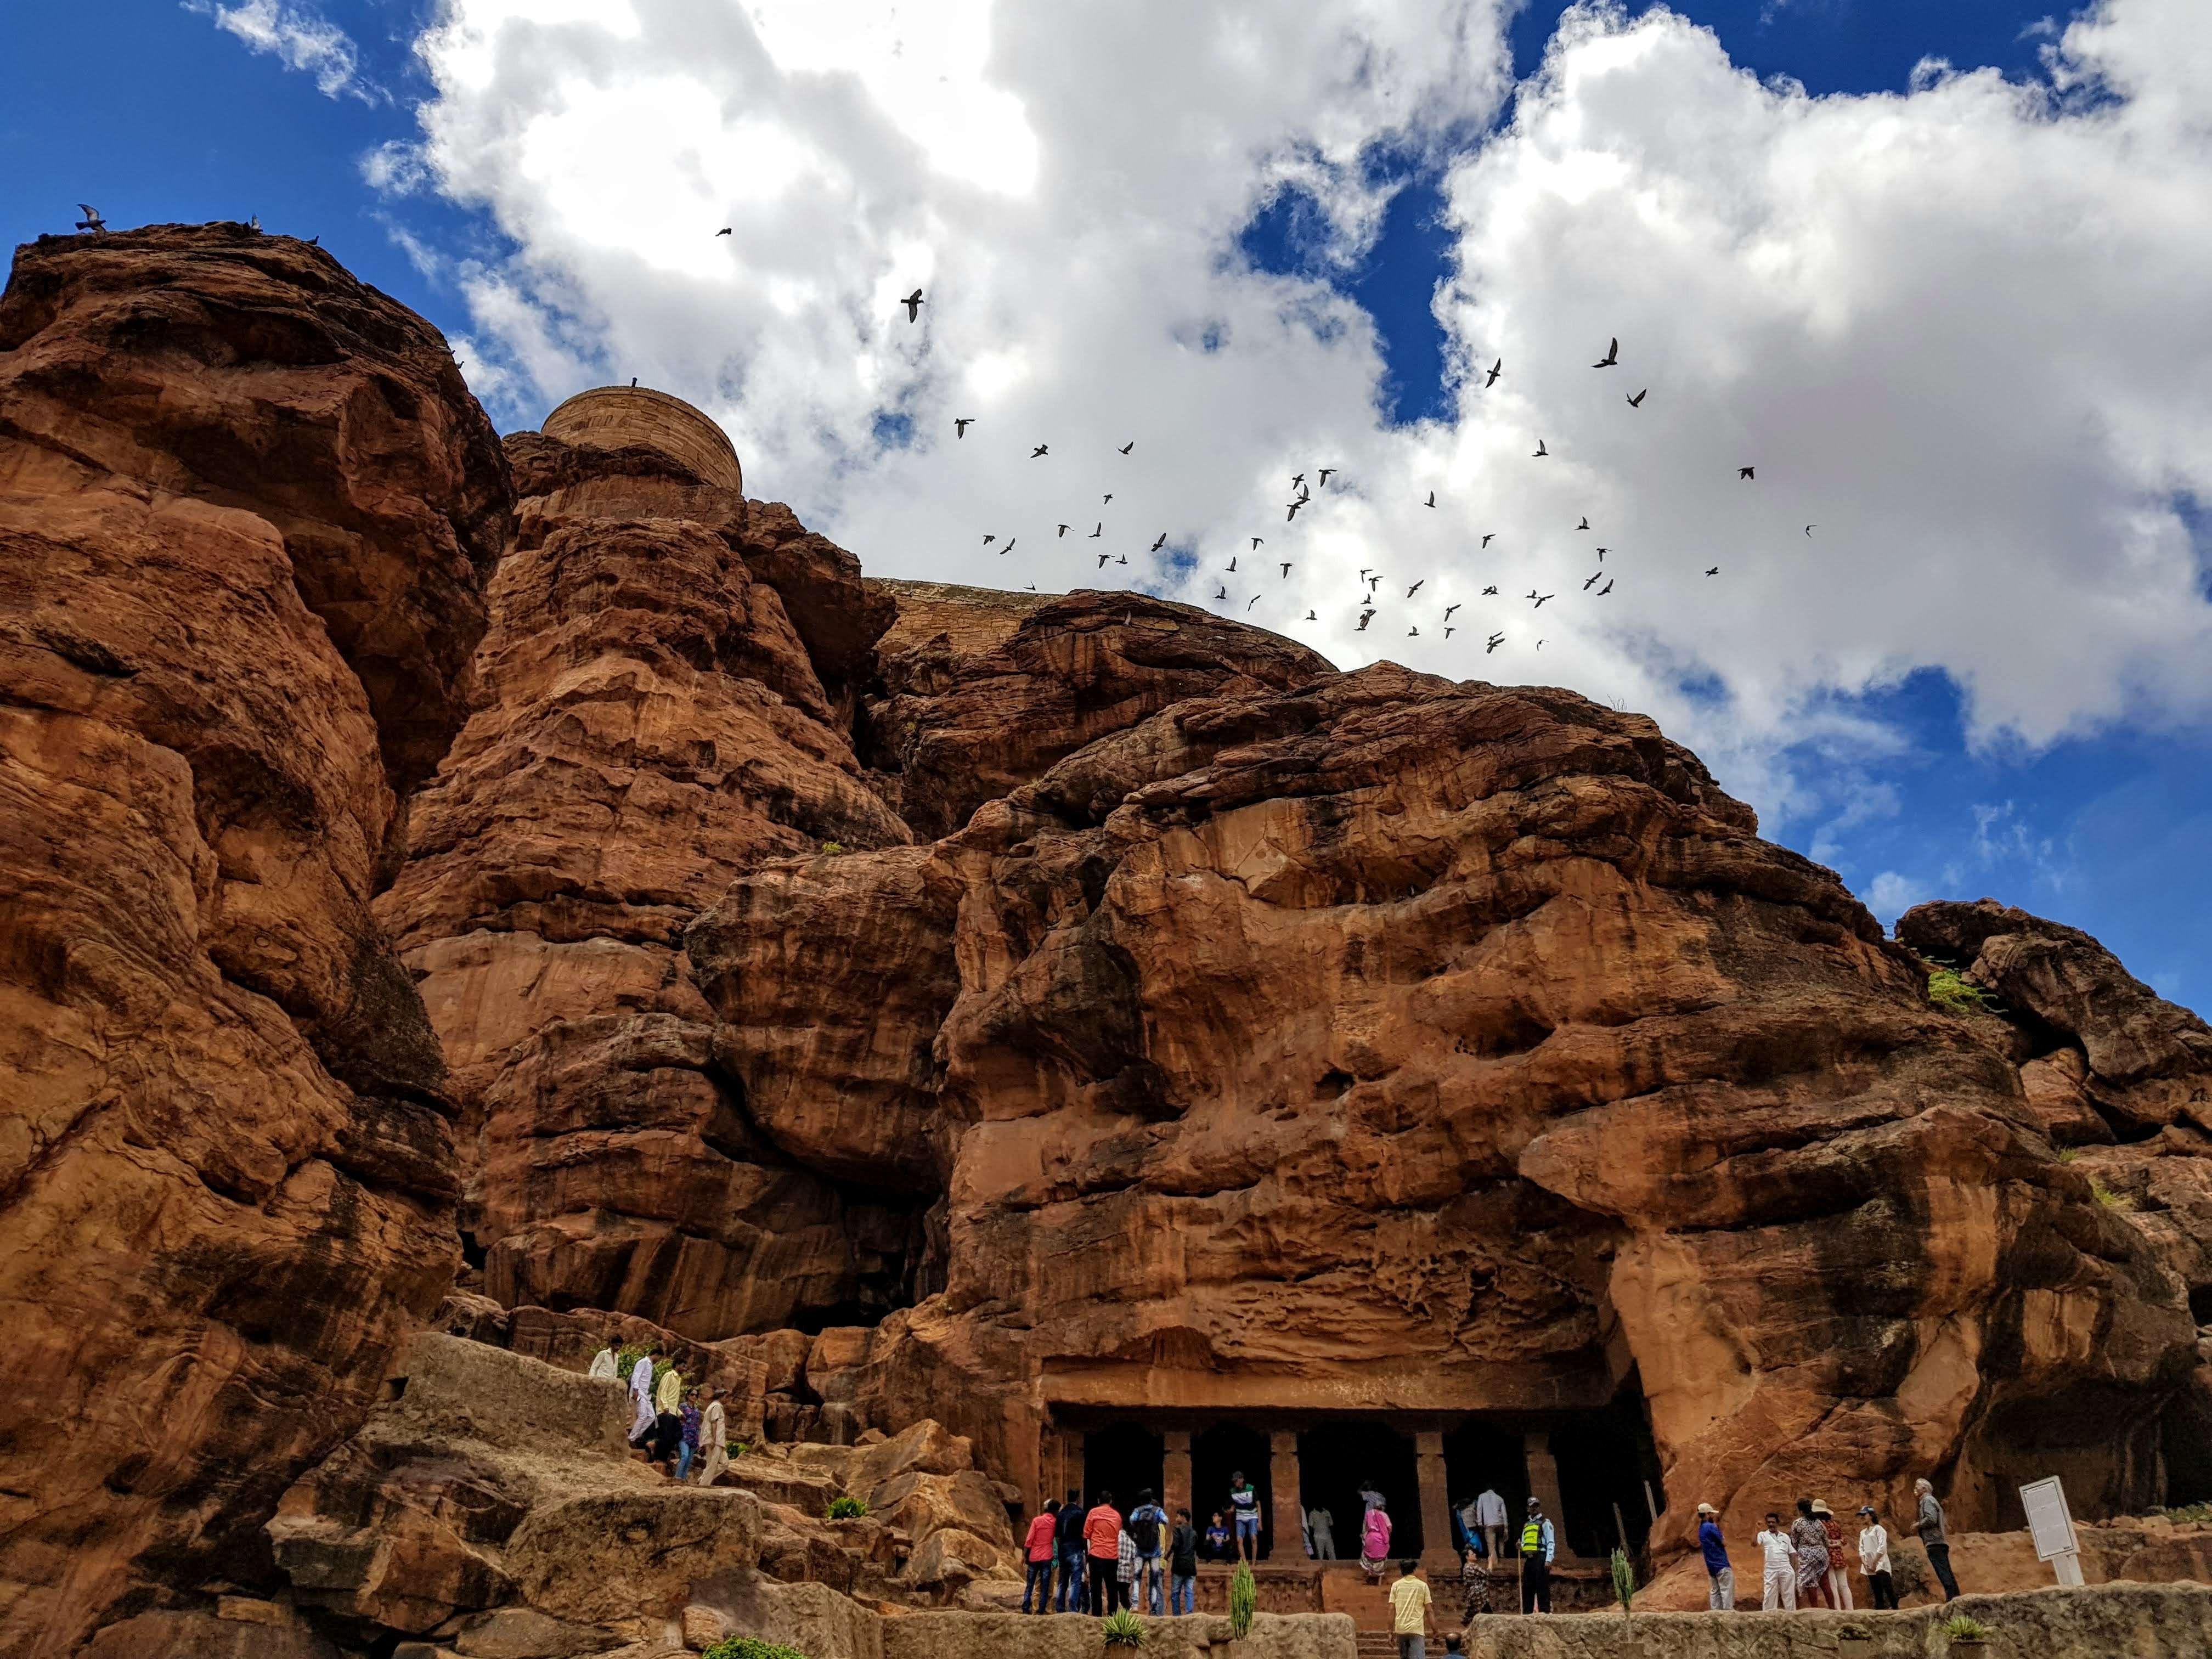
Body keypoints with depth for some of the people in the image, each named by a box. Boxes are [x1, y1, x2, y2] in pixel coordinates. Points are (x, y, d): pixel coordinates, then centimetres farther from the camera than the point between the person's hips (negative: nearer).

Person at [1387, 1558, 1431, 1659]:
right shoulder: (1423, 1586, 2)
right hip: (1417, 1629, -2)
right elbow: (1429, 1611, 0)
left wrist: (1391, 1631, 6)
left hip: (1400, 1629, 2)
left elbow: (1392, 1610, 1)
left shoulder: (1396, 1586, 5)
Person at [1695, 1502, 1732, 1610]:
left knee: (1715, 1592, 10)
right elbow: (1723, 1543, -9)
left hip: (1711, 1566, 9)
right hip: (1721, 1565, -9)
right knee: (1727, 1591, -4)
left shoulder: (1702, 1528, 11)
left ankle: (1716, 1613, 9)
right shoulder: (1711, 1527, -17)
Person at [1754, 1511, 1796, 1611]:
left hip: (1786, 1570, 2)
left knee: (1789, 1594, 6)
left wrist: (1793, 1569, 5)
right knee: (1769, 1595, 0)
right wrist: (1758, 1531, -25)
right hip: (1771, 1571, -2)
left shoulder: (1785, 1536, 14)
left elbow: (1792, 1553, 14)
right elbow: (1754, 1543, -13)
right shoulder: (1763, 1535, 4)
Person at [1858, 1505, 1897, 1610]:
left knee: (1888, 1589, -15)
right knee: (1877, 1593, 5)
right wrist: (1864, 1563, -4)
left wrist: (1874, 1563, -13)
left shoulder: (1878, 1529, -1)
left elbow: (1882, 1547, -10)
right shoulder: (1863, 1532, 19)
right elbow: (1861, 1549, 12)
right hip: (1868, 1566, 7)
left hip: (1880, 1565, -6)